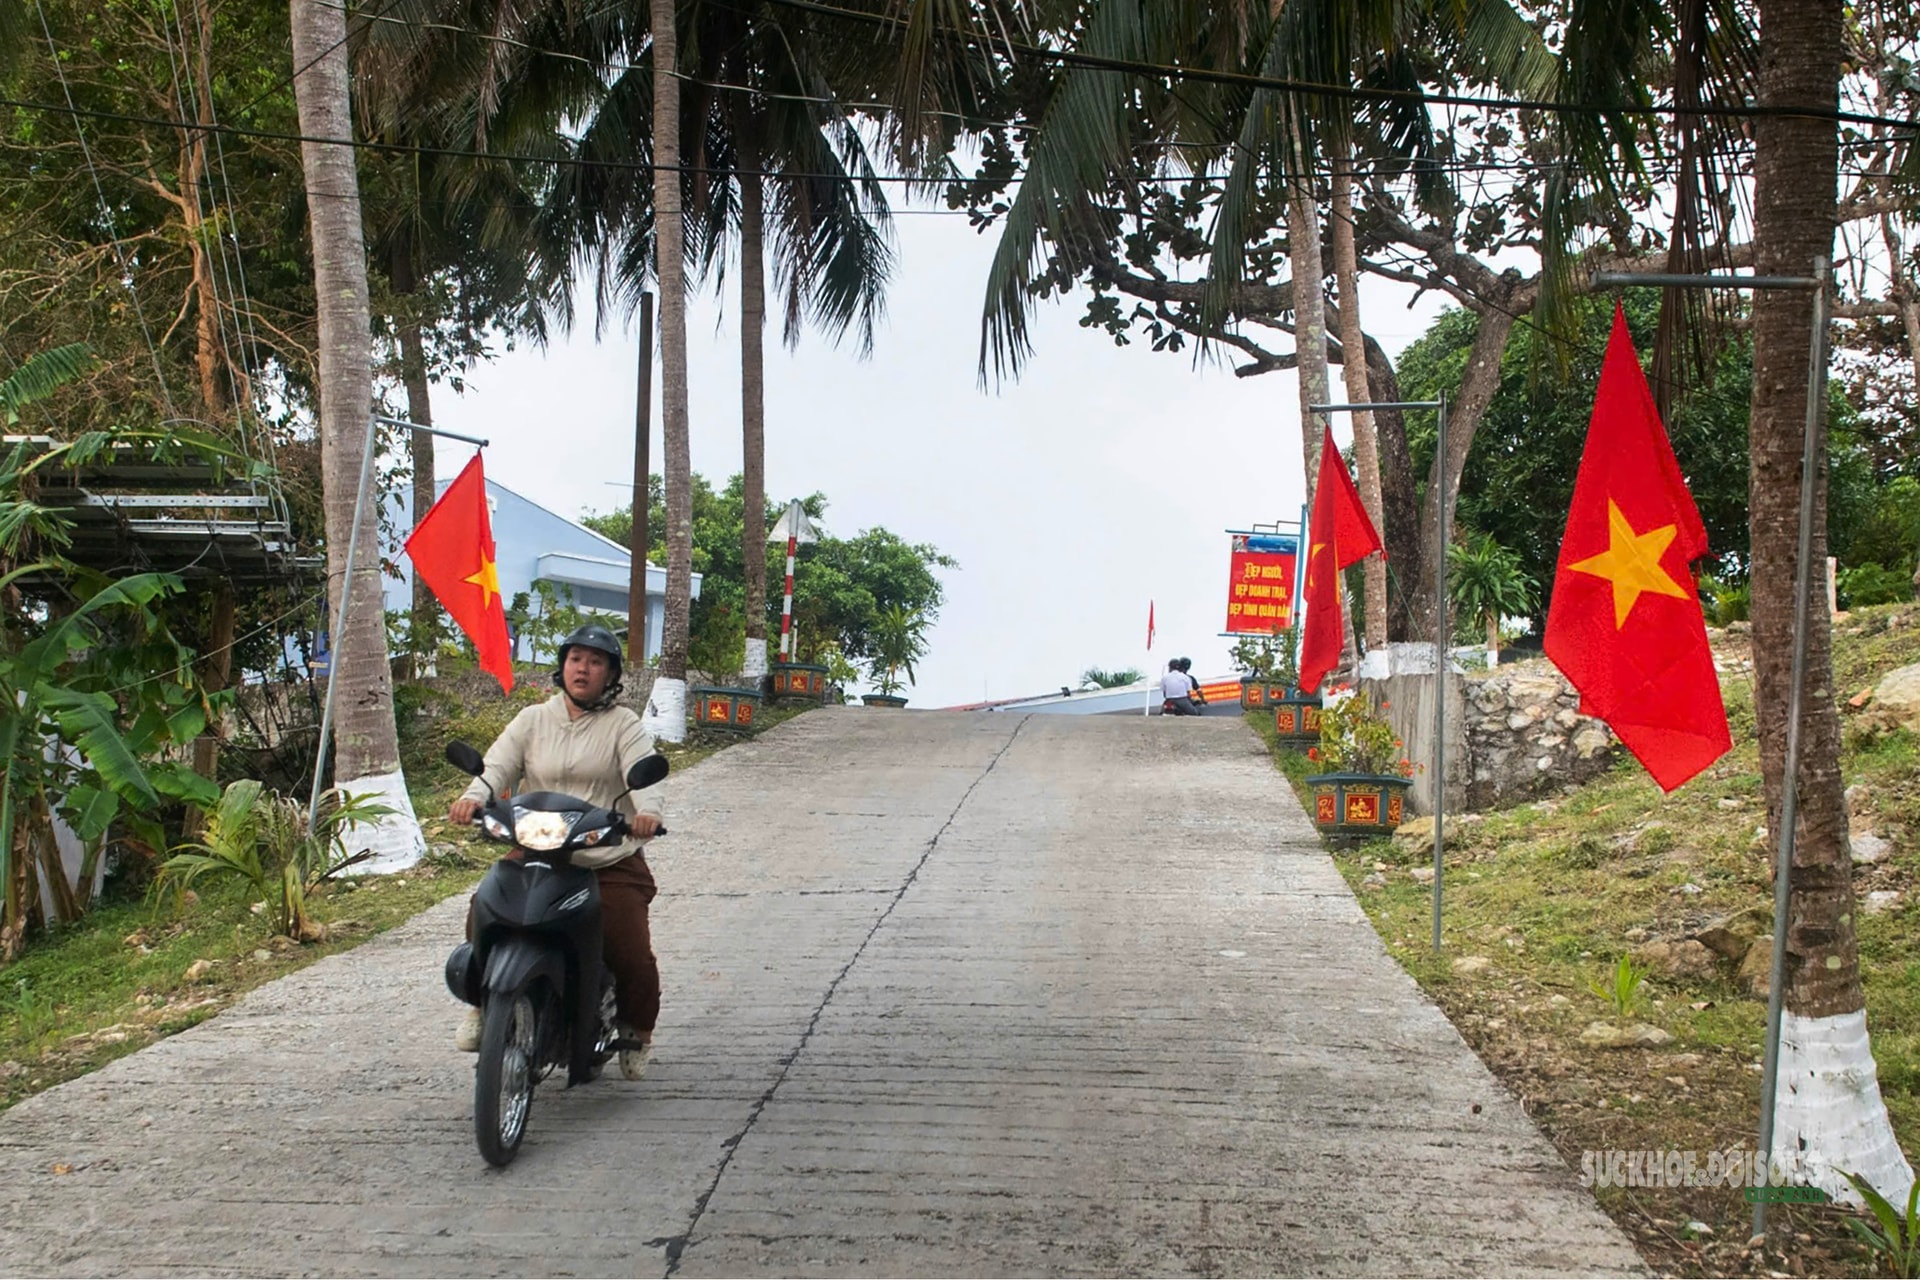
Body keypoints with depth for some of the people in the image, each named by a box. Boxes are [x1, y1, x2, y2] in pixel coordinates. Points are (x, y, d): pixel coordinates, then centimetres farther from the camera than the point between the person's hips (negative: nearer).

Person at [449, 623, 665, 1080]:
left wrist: (647, 812, -35)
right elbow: (498, 765, -1)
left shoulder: (624, 725, 4)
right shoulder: (533, 720, 12)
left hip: (611, 863, -2)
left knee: (632, 954, -13)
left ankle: (637, 1029, 18)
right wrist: (474, 797, -24)